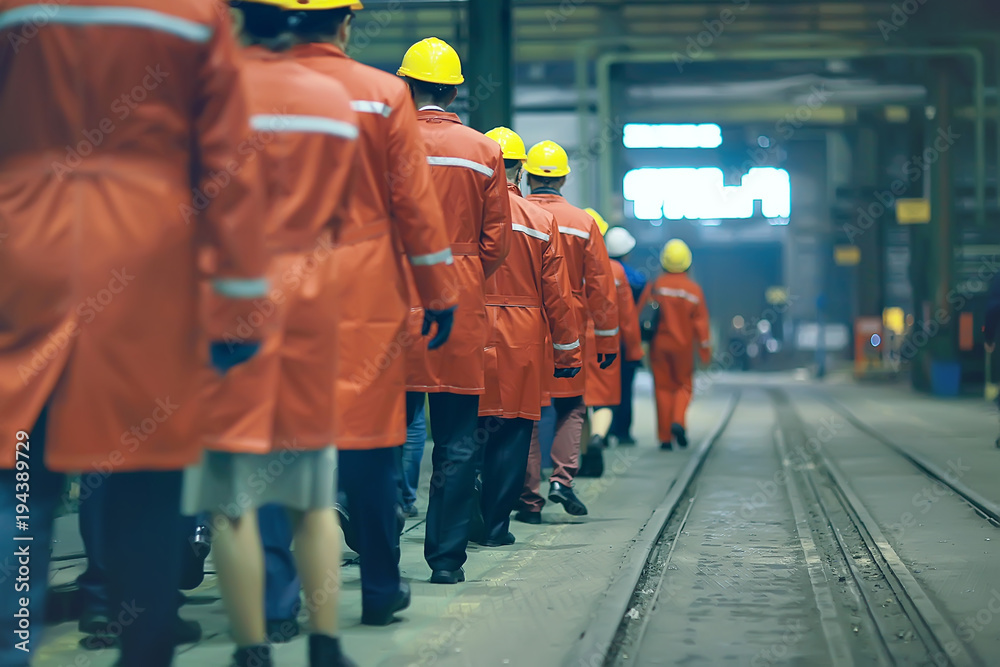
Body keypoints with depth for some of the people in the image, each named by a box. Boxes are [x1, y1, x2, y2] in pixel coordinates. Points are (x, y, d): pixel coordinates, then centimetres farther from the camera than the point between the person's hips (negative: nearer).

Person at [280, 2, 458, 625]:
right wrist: (441, 295, 6)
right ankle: (382, 588, 11)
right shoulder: (384, 93, -1)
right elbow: (415, 201, -1)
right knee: (371, 435, 5)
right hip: (368, 297, -1)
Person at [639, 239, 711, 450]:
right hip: (683, 346, 0)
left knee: (663, 387, 5)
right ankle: (678, 421, -12)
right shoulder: (694, 290, -4)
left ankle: (665, 437, 2)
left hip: (659, 345, 0)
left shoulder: (654, 287, -4)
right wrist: (705, 349, 3)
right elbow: (700, 322, -3)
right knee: (684, 385, 14)